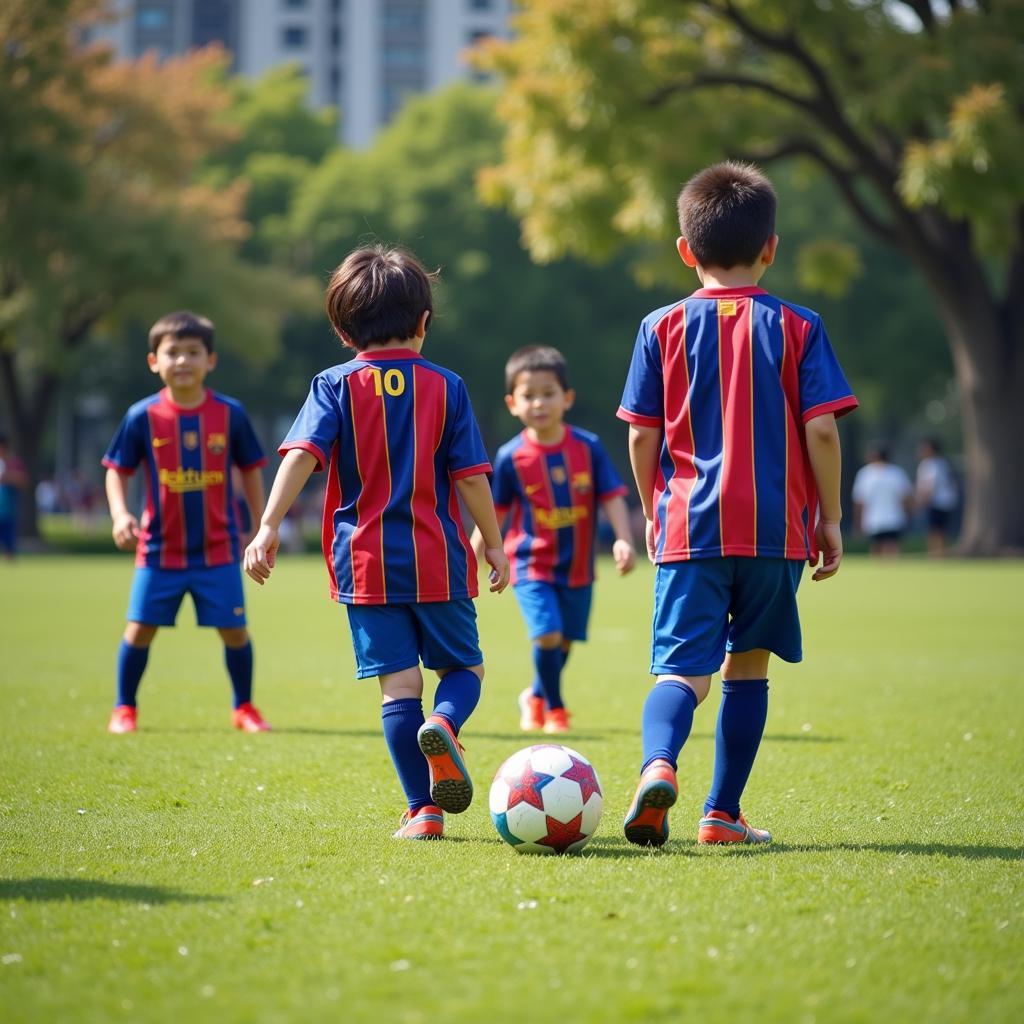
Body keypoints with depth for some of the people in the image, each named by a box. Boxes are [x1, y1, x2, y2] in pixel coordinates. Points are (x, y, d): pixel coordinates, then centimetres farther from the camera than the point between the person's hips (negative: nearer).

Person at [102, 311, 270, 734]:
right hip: (159, 548, 0)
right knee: (140, 628, 1)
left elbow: (251, 469, 8)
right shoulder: (143, 416, -5)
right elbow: (117, 469, 3)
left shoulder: (230, 414, -3)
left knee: (234, 630, 1)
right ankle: (124, 708, 18)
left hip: (218, 548, 0)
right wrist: (120, 515, -13)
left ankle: (244, 707, 20)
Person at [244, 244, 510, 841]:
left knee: (398, 686, 4)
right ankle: (444, 726, -19)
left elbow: (303, 455, -14)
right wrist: (494, 545, 10)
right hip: (439, 561, 0)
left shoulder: (335, 387, 1)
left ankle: (425, 810, 0)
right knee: (465, 667, 14)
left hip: (366, 563, 0)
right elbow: (470, 476, 0)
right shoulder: (445, 387, 1)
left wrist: (269, 527, -18)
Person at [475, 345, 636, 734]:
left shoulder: (587, 447, -6)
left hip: (577, 567, 3)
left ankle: (535, 697, 42)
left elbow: (612, 497, -3)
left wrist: (623, 540, -17)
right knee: (547, 635, -18)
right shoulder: (511, 457, -7)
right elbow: (494, 512, 3)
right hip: (531, 565, -2)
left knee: (564, 642, 14)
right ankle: (554, 709, 4)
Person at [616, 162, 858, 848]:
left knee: (684, 668, -5)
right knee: (747, 665, 16)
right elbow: (821, 432, -5)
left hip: (688, 527, 0)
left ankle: (659, 763, -35)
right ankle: (723, 814, 19)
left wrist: (653, 510, 17)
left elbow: (642, 437, 2)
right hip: (777, 528, 0)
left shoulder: (663, 329, 2)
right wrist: (830, 518, 6)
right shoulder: (797, 328, 1)